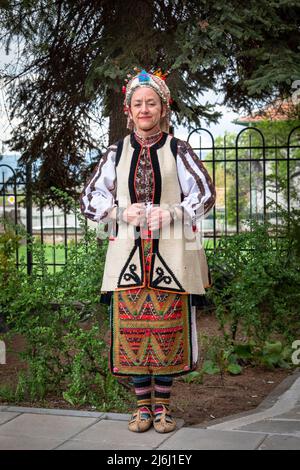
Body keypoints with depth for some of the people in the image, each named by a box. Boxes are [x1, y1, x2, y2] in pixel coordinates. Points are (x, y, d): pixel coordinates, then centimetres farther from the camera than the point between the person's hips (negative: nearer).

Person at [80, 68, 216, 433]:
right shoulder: (116, 153, 9)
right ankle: (142, 405, 16)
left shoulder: (177, 150, 4)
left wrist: (171, 212, -12)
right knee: (132, 328, 3)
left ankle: (162, 405, 15)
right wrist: (122, 212, -8)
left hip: (169, 256, -2)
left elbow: (206, 194, 3)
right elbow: (89, 199, 10)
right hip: (128, 256, 2)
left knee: (168, 330, 1)